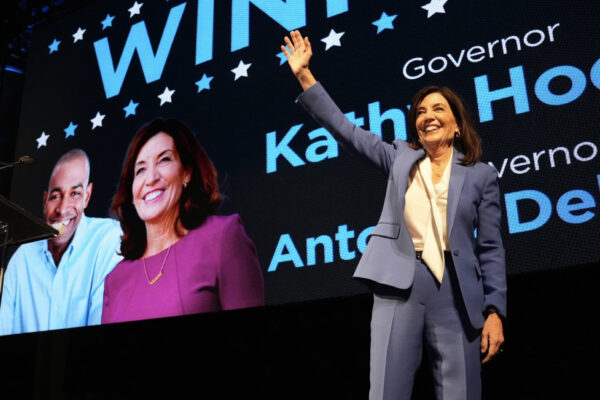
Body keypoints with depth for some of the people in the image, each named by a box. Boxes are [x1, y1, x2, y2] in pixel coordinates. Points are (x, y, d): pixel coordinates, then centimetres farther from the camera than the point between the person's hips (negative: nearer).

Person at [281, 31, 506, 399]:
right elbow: (343, 128, 10)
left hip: (455, 290, 0)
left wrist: (494, 311, -2)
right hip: (399, 286, 1)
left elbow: (491, 249, 6)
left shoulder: (481, 175, 8)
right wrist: (304, 74, 7)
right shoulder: (400, 157, 13)